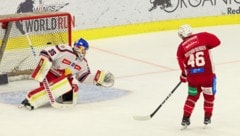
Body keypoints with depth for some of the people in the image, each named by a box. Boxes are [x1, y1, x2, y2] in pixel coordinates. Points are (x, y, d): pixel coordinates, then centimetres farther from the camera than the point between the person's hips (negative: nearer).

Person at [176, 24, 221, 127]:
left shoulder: (181, 47, 2)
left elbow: (182, 63, 2)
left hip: (192, 76, 2)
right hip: (207, 74, -2)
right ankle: (207, 117, 25)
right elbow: (216, 41, -5)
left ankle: (185, 118, 20)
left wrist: (184, 75, 18)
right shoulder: (202, 37, -3)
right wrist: (206, 47, 11)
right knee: (209, 95, 18)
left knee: (192, 96, 22)